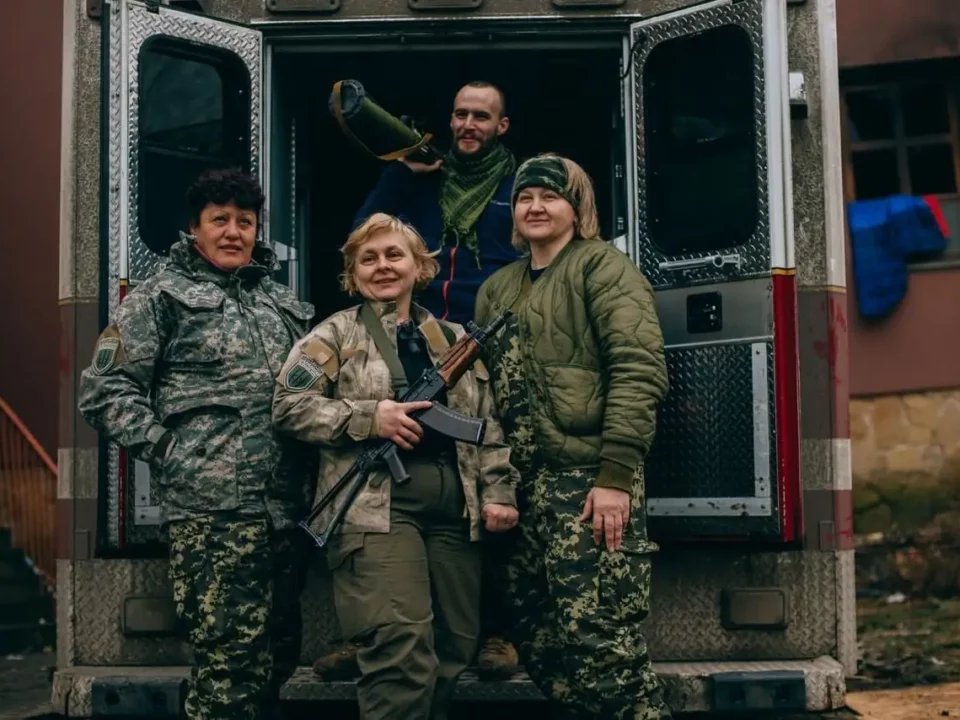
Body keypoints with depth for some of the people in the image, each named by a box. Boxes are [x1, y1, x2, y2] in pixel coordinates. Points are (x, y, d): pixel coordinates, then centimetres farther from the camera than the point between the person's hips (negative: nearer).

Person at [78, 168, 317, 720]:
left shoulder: (283, 302, 22)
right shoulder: (162, 297, 6)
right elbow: (105, 390, 0)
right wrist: (166, 451, -8)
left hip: (288, 505, 6)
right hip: (212, 507, -6)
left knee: (279, 652, 11)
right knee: (231, 660, -10)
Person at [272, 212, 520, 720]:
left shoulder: (455, 339, 20)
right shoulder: (336, 334, 7)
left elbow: (489, 426, 19)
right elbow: (288, 406, -2)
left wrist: (498, 492, 7)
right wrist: (369, 416, -12)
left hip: (454, 509, 5)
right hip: (378, 506, -5)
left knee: (454, 651, 8)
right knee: (402, 656, -17)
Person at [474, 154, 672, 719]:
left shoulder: (603, 266, 0)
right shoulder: (497, 290, 20)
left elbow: (639, 371, -11)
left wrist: (616, 475, -19)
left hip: (590, 478, -7)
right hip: (524, 484, 7)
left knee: (600, 640, -11)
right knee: (538, 640, 8)